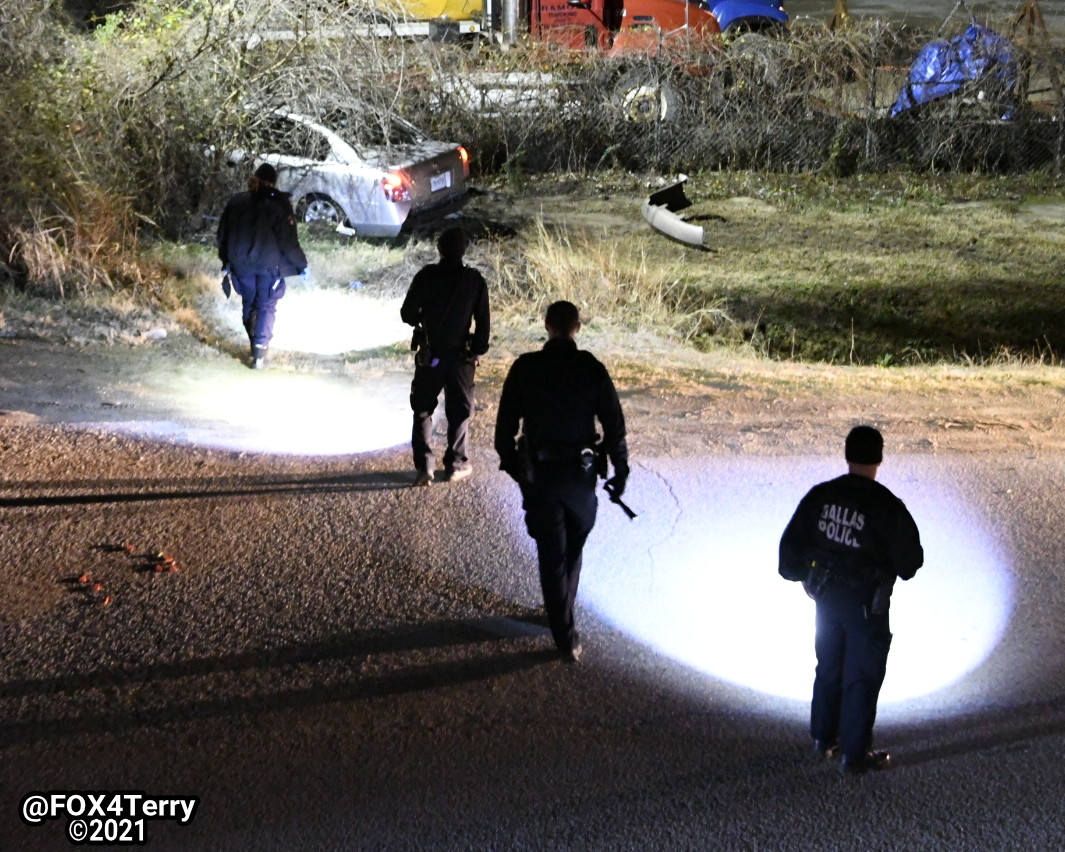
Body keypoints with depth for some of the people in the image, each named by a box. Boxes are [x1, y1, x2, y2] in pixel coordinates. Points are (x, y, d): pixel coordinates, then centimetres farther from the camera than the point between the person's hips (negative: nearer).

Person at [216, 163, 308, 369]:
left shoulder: (236, 202, 3)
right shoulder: (279, 205, -11)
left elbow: (223, 235, 10)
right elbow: (288, 241, -12)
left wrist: (226, 262, 22)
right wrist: (301, 265, 0)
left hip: (241, 265, 4)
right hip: (269, 265, -4)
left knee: (249, 304, 19)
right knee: (266, 307, 4)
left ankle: (255, 345, 28)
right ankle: (259, 352, -6)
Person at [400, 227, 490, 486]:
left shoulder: (425, 276, -8)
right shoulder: (475, 280, -5)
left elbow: (407, 314, -4)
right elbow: (483, 321, -3)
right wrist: (479, 350, 7)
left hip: (429, 355, 0)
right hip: (460, 355, 0)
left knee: (422, 409, 10)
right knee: (459, 411, 12)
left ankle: (423, 466, 5)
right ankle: (456, 464, 15)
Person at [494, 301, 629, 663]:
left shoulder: (524, 368, -7)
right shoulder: (592, 369, -8)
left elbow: (505, 424, -2)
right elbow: (614, 425, -5)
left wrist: (510, 462, 13)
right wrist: (620, 470, 6)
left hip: (538, 473, -1)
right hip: (580, 472, 1)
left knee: (552, 555, 5)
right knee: (573, 549, 22)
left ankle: (566, 637, 6)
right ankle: (560, 615, 38)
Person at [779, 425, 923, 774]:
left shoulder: (820, 496, -5)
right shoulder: (886, 506, -19)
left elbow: (792, 542, 5)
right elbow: (910, 558, -11)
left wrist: (800, 575, 22)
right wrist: (900, 568, 12)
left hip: (826, 595, 5)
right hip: (866, 601, -5)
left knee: (829, 666, 21)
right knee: (862, 675, 5)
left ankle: (824, 737, 35)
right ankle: (854, 753, 10)